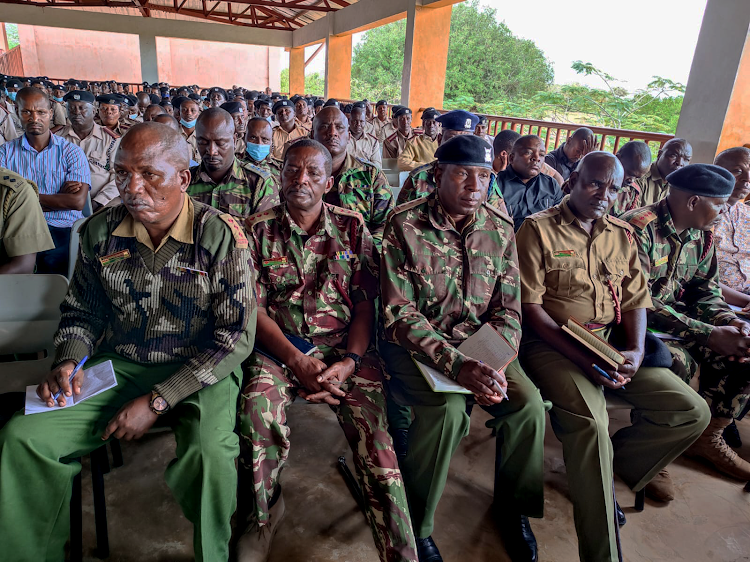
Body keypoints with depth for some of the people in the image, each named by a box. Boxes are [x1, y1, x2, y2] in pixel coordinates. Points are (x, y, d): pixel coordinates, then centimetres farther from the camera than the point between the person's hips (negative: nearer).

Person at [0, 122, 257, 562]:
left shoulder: (221, 235, -13)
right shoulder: (99, 232, 2)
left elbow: (237, 335, -16)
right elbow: (82, 311, 16)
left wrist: (158, 401, -18)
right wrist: (68, 361, -7)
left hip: (201, 371, -4)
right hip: (119, 365, 5)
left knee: (210, 452, -31)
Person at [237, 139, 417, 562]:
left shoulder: (352, 227, 9)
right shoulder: (258, 229, 7)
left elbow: (366, 304, 3)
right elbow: (253, 308, 0)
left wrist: (349, 362, -13)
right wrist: (297, 362, -13)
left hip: (344, 346, 0)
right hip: (279, 346, 1)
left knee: (372, 423, -26)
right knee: (258, 409, -30)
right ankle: (265, 512, 0)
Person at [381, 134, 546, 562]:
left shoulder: (500, 229, 1)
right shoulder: (405, 225, -13)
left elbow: (508, 311, 3)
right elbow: (399, 313, -18)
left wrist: (495, 366, -16)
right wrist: (457, 365, -28)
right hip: (415, 345, -4)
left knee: (529, 406, -16)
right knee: (449, 409, -29)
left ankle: (513, 506, 15)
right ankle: (415, 524, -2)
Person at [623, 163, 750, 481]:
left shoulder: (702, 235, 6)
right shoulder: (640, 228, -22)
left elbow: (706, 291, 11)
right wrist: (711, 336, -27)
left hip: (673, 316, 9)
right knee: (681, 363, -31)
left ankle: (707, 439, 15)